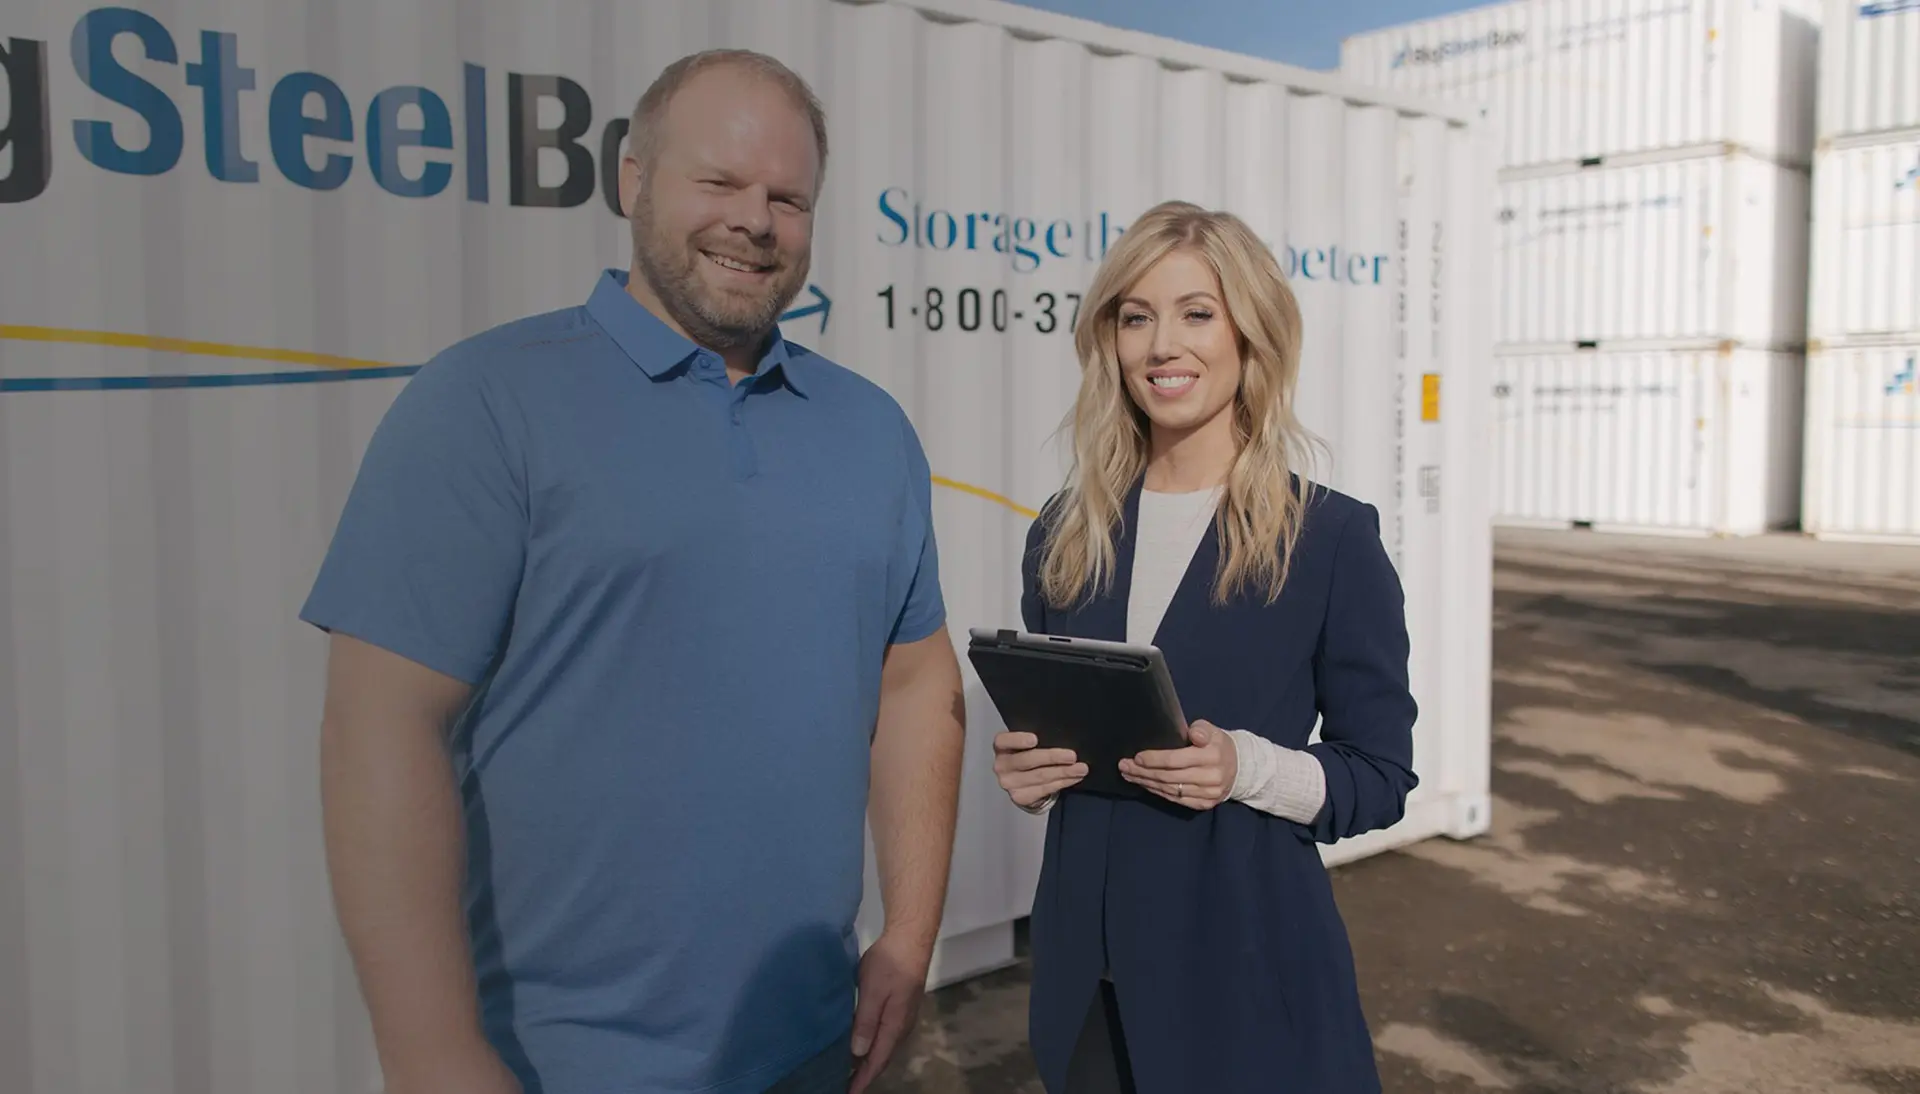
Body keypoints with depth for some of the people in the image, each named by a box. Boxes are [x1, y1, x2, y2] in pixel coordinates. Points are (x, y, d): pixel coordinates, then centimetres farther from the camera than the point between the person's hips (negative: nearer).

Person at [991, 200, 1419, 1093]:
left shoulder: (1332, 536, -10)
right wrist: (1026, 774, -8)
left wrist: (1248, 768, -22)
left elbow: (1381, 777, -5)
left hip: (1247, 960, -4)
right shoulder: (1065, 533, 2)